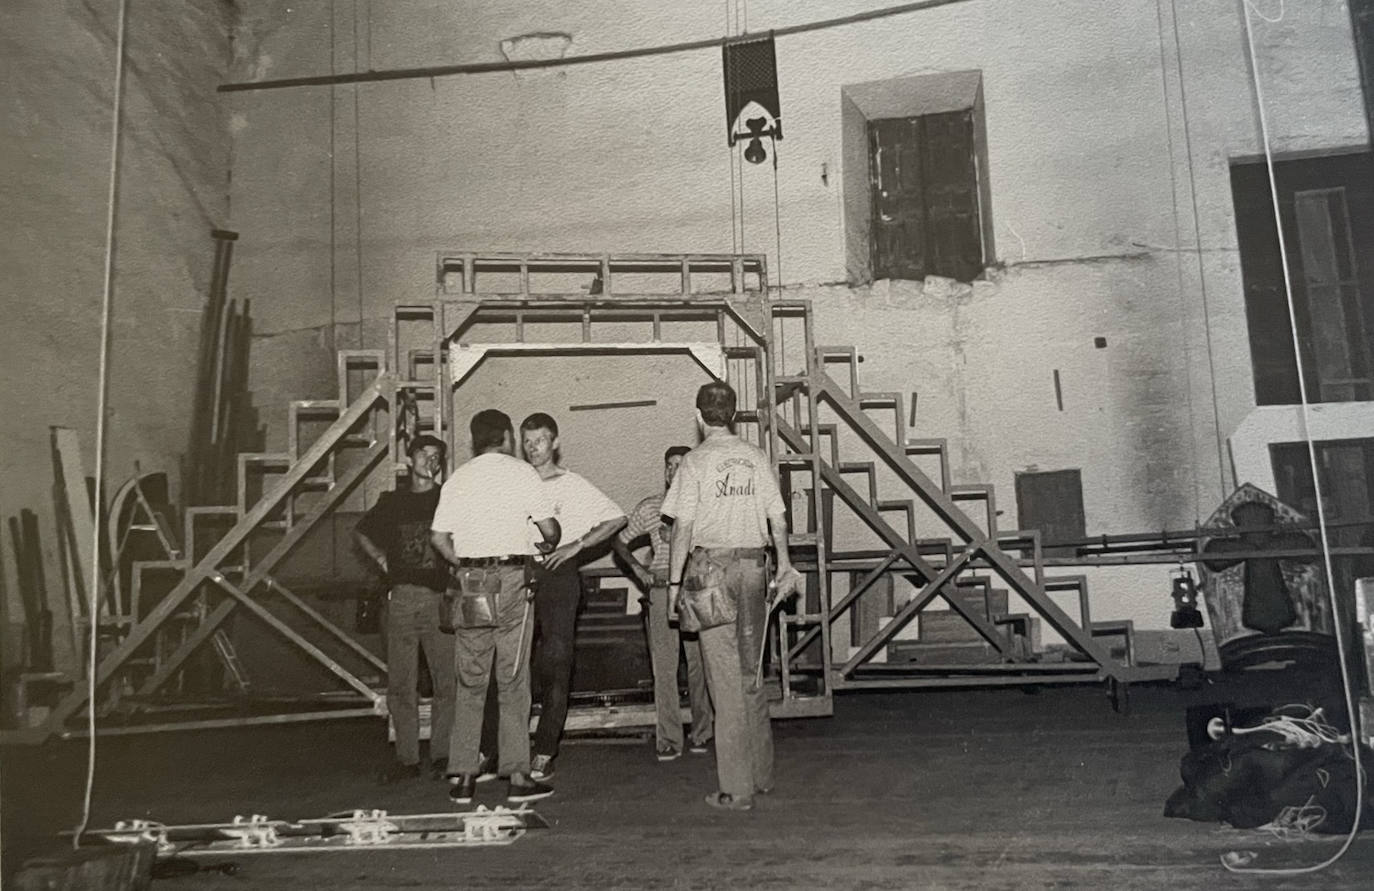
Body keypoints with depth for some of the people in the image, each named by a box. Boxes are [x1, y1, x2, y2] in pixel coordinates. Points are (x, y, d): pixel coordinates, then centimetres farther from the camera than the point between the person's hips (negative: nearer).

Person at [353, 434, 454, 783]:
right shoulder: (392, 502, 13)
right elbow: (361, 533, 28)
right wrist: (382, 559, 14)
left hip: (440, 598, -2)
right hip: (401, 598, 2)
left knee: (446, 681, -3)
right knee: (400, 683, 3)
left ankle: (441, 754, 8)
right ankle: (407, 757, 11)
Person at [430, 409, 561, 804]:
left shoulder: (457, 478, 10)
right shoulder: (521, 472, 1)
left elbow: (438, 536, 3)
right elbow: (549, 527, -2)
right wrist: (548, 545, 20)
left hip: (470, 580, 3)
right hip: (511, 577, -3)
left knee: (470, 681, 9)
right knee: (513, 680, 1)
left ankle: (461, 775, 10)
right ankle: (518, 775, 3)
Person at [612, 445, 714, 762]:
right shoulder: (648, 508, 7)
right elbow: (620, 541, 17)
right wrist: (637, 567, 3)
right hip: (661, 590, 0)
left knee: (699, 665, 4)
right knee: (664, 667, -2)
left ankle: (702, 733, 18)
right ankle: (668, 741, 3)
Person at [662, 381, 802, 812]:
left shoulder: (696, 461, -5)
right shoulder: (756, 458, 7)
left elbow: (683, 526, -7)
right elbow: (778, 518, 7)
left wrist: (674, 582, -2)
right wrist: (784, 565, 17)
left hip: (713, 565, -4)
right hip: (753, 565, 4)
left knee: (726, 678, -1)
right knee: (751, 672, 15)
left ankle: (737, 788, 2)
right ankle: (761, 774, 25)